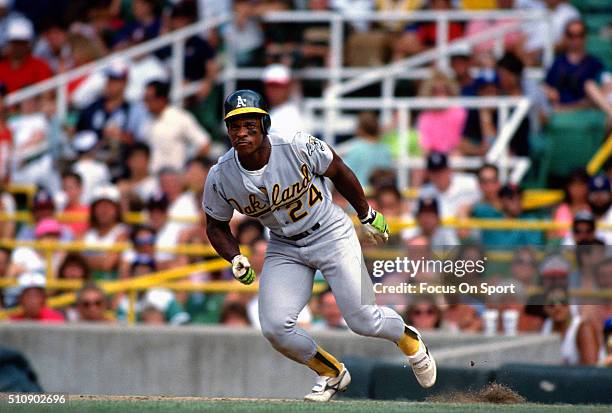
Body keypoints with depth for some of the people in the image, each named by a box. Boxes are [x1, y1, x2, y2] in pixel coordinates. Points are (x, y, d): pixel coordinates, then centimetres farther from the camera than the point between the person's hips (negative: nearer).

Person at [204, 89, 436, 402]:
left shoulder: (298, 147, -24)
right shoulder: (220, 177, -16)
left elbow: (339, 173, -4)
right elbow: (216, 227, 2)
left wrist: (367, 216, 7)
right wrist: (235, 260, -16)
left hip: (331, 234, -3)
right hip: (284, 249, 3)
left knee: (362, 320, -8)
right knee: (274, 327, -16)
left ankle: (408, 339, 28)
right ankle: (331, 373, 13)